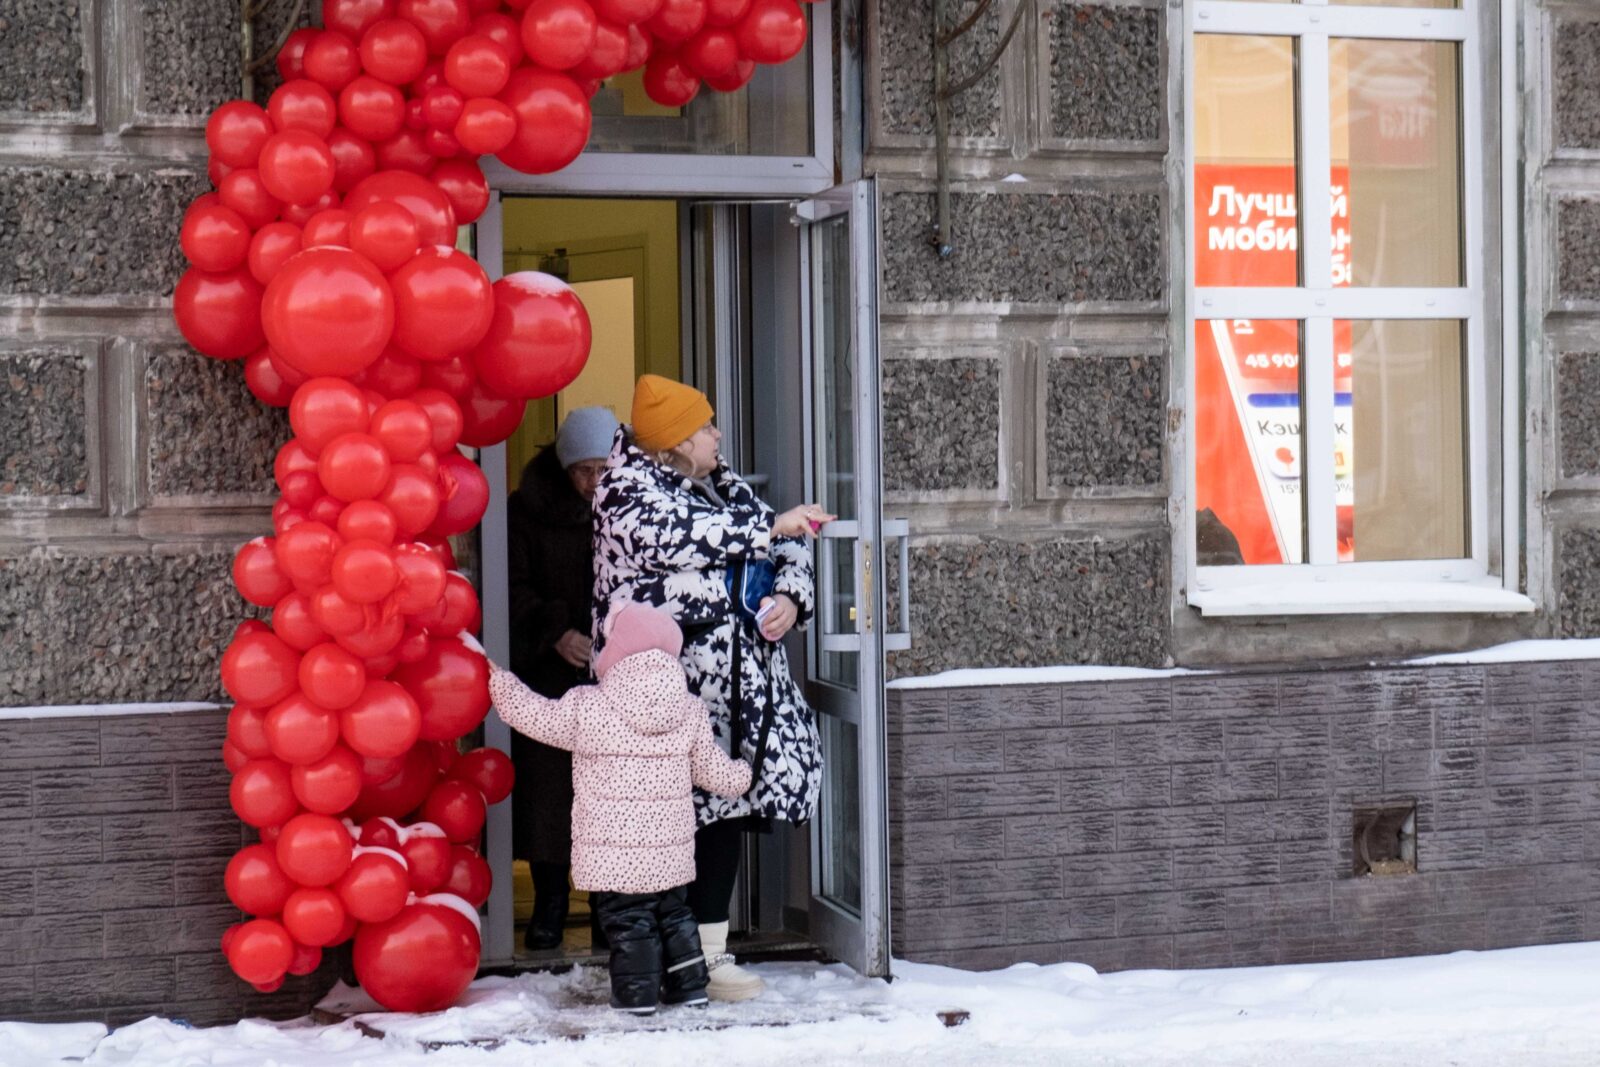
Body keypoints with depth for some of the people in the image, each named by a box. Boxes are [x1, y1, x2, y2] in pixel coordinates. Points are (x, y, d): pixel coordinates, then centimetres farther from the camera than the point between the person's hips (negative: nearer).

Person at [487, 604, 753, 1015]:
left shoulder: (585, 708, -12)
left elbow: (531, 715, 1)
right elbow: (714, 772, 9)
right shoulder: (690, 711, 0)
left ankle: (638, 992, 4)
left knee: (627, 919, 4)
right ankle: (688, 985, 23)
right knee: (674, 913, 19)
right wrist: (743, 774, 32)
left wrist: (494, 676, 16)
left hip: (613, 850, -4)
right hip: (671, 848, 5)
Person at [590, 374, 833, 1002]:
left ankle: (710, 951, 15)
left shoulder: (724, 487, 19)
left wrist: (791, 597, -1)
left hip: (737, 682, 8)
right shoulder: (627, 492, -5)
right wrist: (771, 526, -18)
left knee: (726, 811, 8)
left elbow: (788, 549, 20)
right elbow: (686, 537, -23)